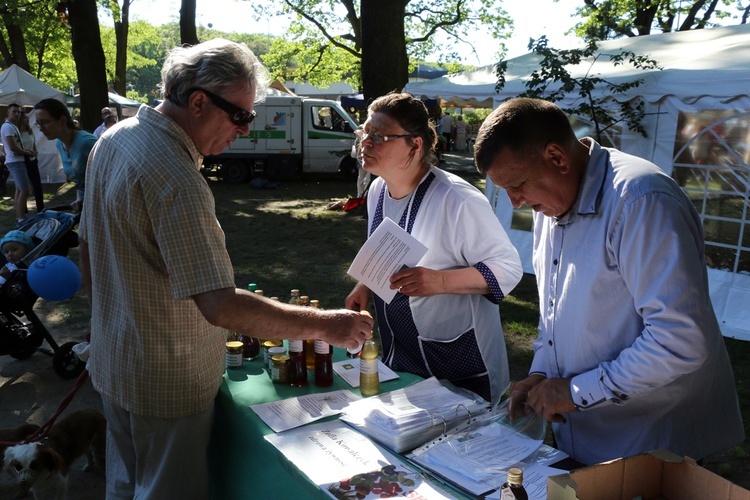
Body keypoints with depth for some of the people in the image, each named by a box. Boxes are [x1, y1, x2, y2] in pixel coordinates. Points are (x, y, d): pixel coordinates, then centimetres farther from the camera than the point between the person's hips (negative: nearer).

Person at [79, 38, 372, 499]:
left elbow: (89, 248, 13)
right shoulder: (175, 178, -30)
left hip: (112, 362, 9)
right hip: (167, 383, -9)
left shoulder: (113, 140, 2)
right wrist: (324, 325, -28)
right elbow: (221, 306, -34)